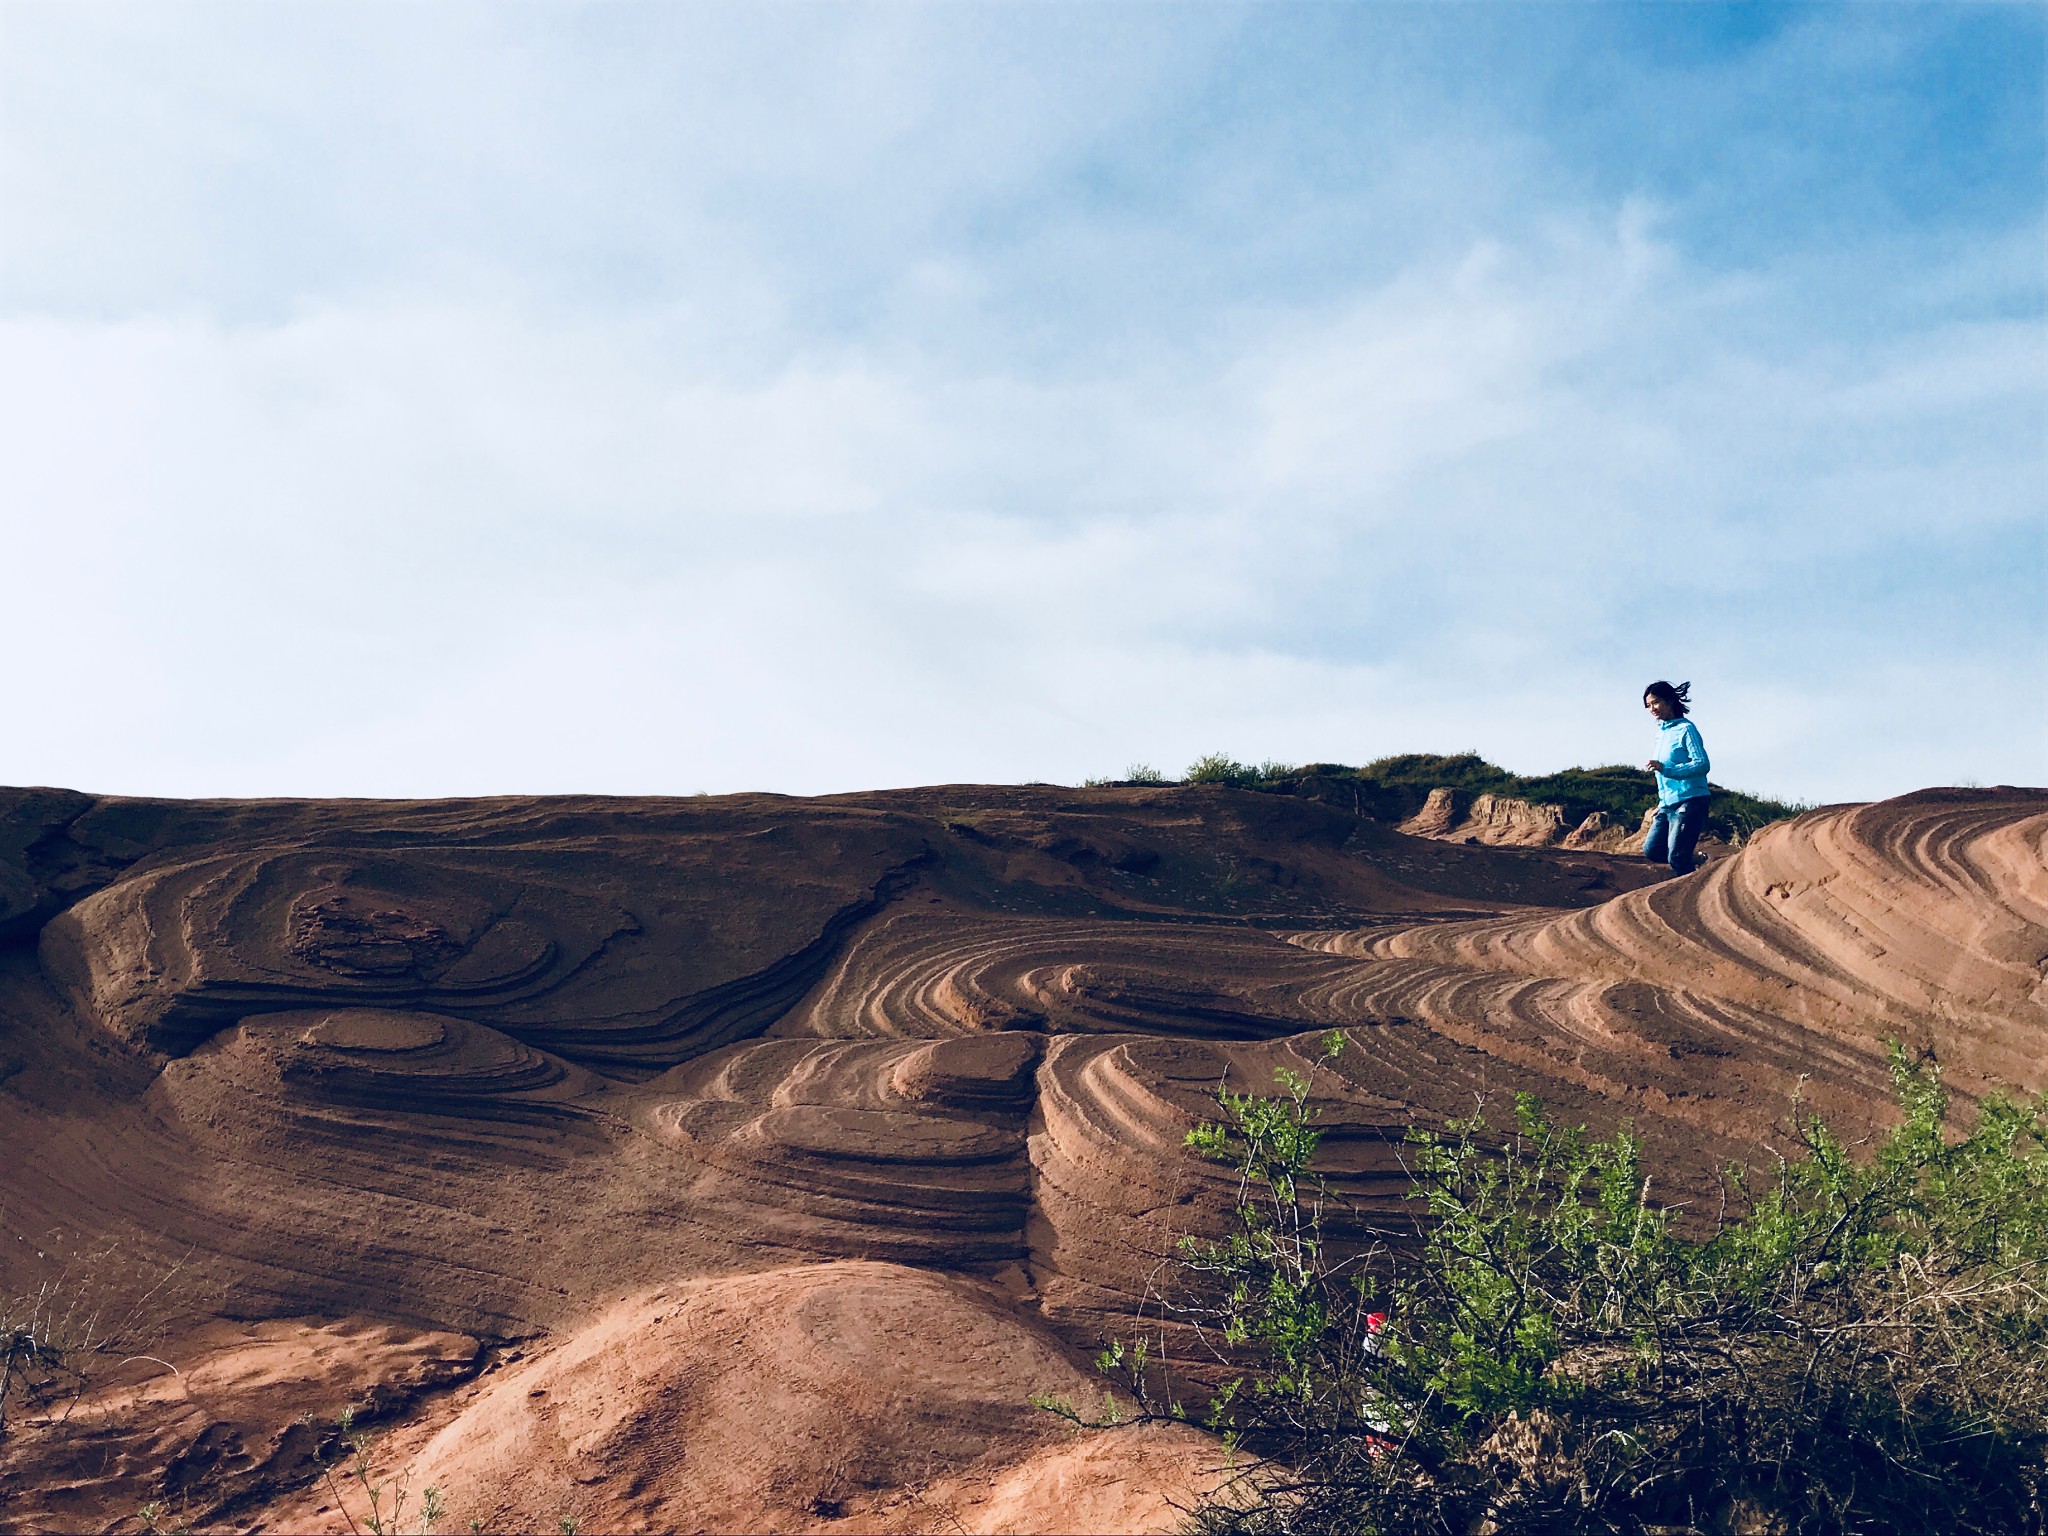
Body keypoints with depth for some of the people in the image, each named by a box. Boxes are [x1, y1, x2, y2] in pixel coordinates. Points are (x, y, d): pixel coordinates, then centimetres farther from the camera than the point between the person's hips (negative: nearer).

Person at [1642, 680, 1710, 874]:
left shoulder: (1685, 729, -8)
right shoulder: (1662, 732, 17)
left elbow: (1702, 764, -17)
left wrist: (1664, 768, -26)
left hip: (1689, 802, -9)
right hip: (1667, 805, 9)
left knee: (1677, 859, -12)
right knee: (1651, 850, 2)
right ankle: (1697, 860, 15)